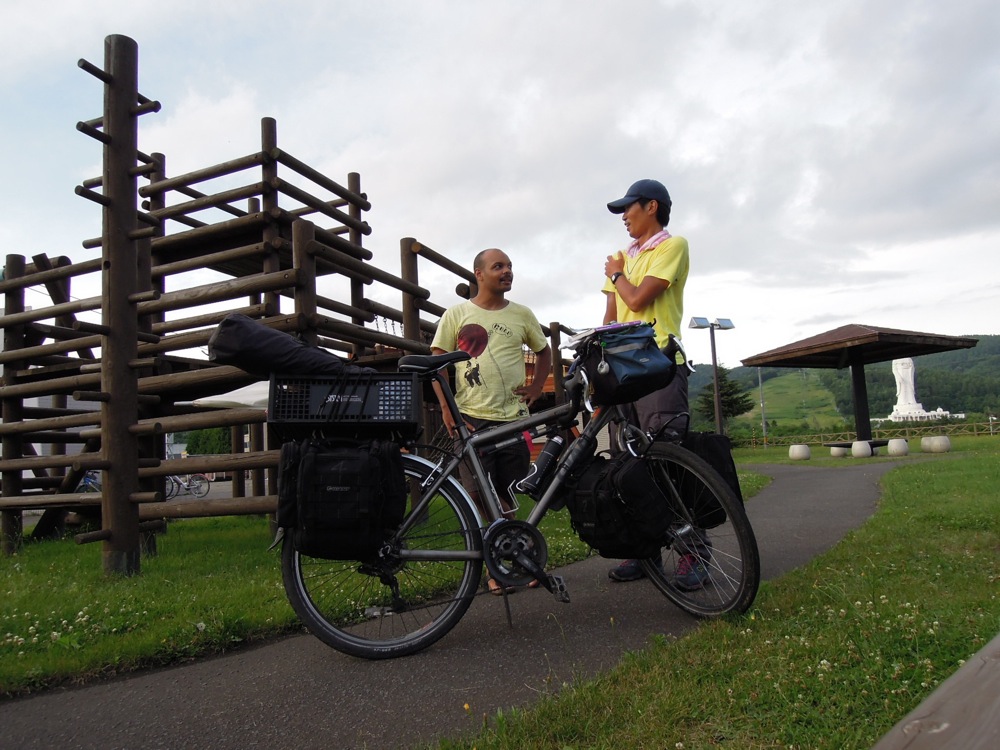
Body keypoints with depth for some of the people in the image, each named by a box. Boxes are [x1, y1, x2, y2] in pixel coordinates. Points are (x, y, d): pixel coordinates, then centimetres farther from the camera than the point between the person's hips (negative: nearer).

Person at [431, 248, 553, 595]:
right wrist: (446, 408, -5)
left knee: (508, 496, 3)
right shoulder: (457, 314, 4)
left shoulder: (522, 314, 10)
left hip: (514, 417, 1)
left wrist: (535, 389, 9)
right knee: (482, 495, 0)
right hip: (472, 417, -1)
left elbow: (544, 352, 23)